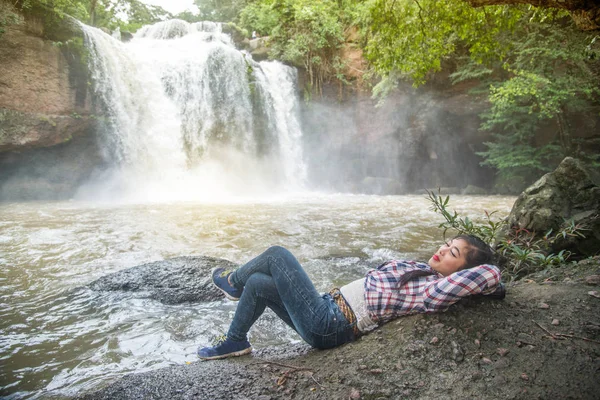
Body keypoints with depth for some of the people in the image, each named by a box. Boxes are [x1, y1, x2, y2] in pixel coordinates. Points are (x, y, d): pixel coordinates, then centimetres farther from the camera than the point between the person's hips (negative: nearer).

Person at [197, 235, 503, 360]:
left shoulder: (434, 292, -18)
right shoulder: (425, 271, 7)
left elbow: (491, 273, -29)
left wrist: (490, 285, -8)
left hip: (327, 325, -9)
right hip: (327, 314, 9)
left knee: (276, 254, -3)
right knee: (258, 283, 14)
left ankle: (234, 282, 27)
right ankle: (233, 342, 33)